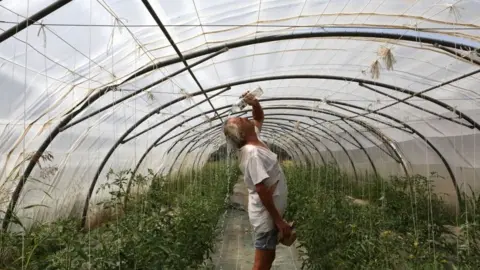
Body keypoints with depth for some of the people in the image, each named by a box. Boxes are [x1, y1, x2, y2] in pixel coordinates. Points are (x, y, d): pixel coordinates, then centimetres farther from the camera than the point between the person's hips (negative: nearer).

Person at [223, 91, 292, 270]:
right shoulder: (253, 152, -24)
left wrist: (255, 103, -4)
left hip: (268, 214, 9)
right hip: (266, 216, -9)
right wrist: (279, 220, -22)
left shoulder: (253, 142, 4)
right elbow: (261, 189, -27)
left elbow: (259, 118, 17)